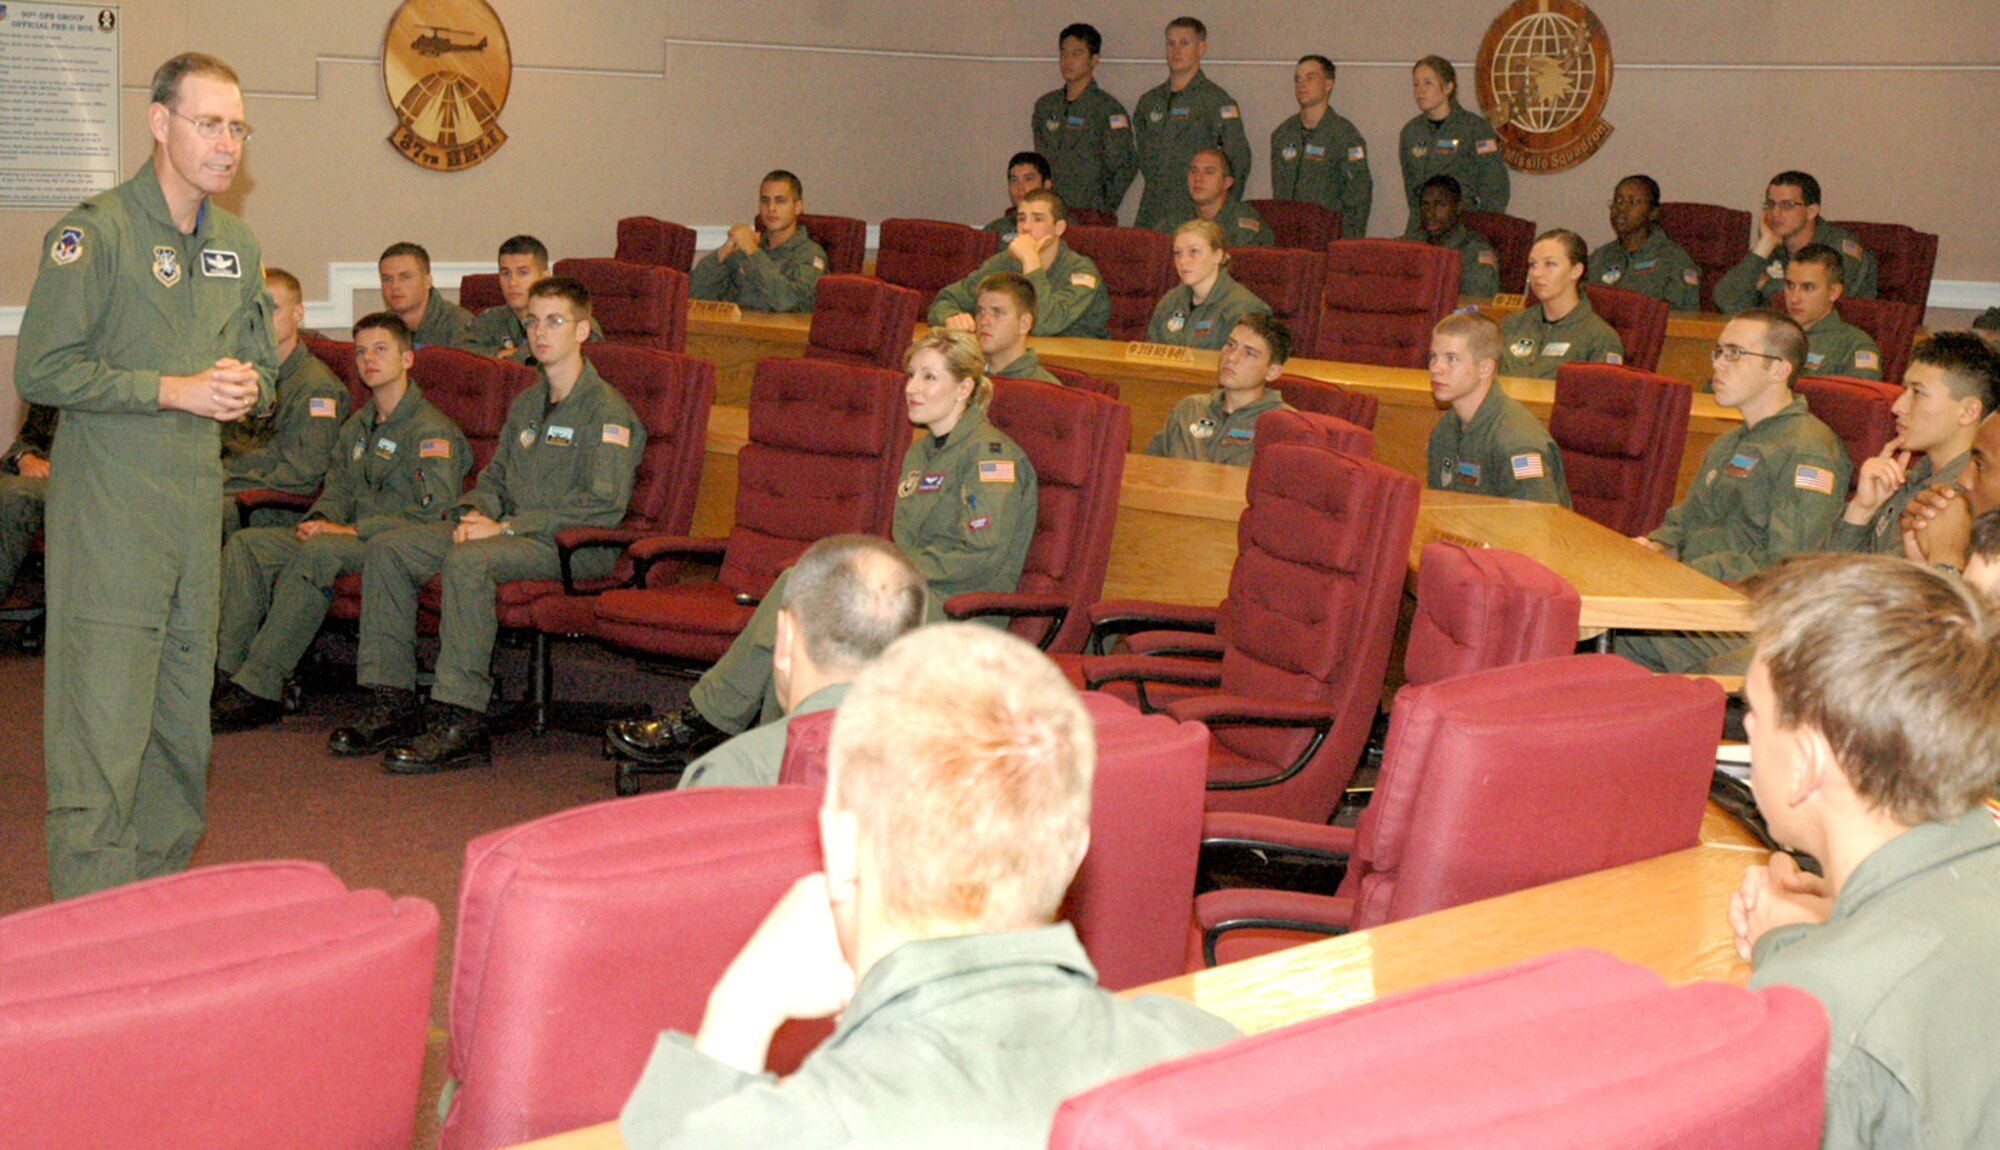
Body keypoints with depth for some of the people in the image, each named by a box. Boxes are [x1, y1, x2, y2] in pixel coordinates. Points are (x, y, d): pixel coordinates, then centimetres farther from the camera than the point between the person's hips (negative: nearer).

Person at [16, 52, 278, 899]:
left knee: (184, 703, 12)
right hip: (109, 503, -7)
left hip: (197, 495, 7)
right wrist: (175, 390, -16)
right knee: (104, 711, -9)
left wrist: (247, 387, -1)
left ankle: (162, 884, 24)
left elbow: (260, 362, 24)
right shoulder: (96, 232, -9)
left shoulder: (237, 246, 14)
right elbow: (41, 369, -13)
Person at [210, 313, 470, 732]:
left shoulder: (432, 430, -6)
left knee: (319, 553, -36)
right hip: (349, 535, 9)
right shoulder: (357, 426, 22)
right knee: (245, 544, -9)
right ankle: (225, 671, -16)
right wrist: (319, 520, -1)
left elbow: (434, 514, -17)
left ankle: (260, 688, -35)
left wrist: (352, 530, -19)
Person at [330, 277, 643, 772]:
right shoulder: (526, 405, 20)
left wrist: (507, 527, -18)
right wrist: (474, 512, 1)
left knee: (468, 560, -36)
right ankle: (394, 703, -8)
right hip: (514, 532, 9)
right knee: (387, 548, -6)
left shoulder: (608, 411, -8)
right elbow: (495, 476, 27)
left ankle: (461, 723, -34)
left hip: (575, 546, -9)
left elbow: (604, 506, -17)